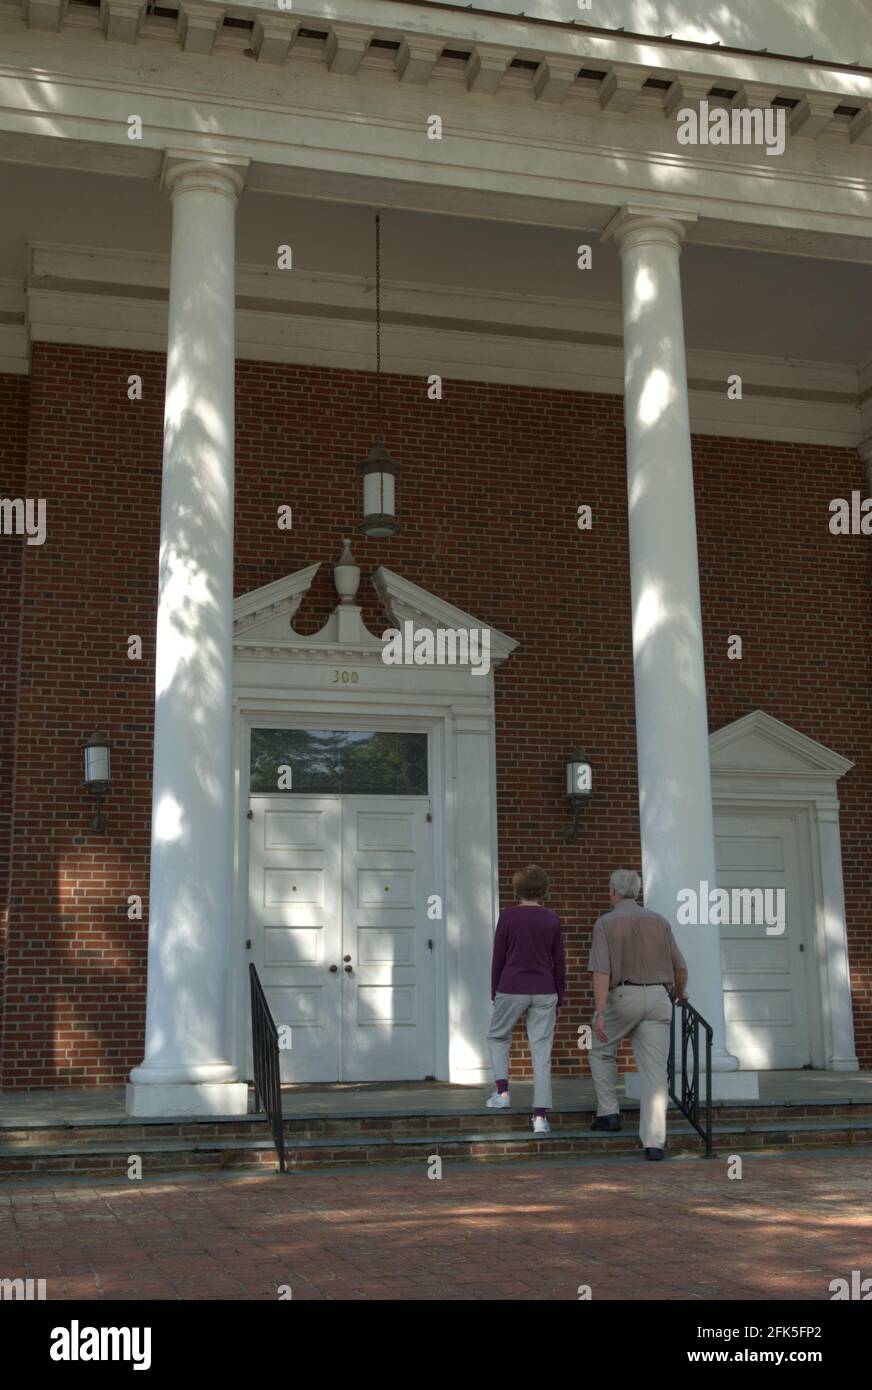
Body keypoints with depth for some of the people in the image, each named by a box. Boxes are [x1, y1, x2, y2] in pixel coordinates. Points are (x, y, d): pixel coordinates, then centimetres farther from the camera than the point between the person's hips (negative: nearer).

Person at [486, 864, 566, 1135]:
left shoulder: (508, 917, -4)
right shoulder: (552, 919, 2)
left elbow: (499, 958, -1)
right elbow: (559, 962, 5)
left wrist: (494, 993, 10)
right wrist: (559, 998, 14)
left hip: (512, 989, -1)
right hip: (543, 991, 2)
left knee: (497, 1036, 23)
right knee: (542, 1054, 2)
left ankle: (502, 1092, 12)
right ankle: (540, 1117, -3)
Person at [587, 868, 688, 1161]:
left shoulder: (605, 923, -2)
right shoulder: (659, 921, 10)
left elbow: (601, 971, -13)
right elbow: (680, 967, 13)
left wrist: (599, 1014, -17)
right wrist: (679, 992, 34)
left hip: (622, 998, -2)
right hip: (657, 999, 2)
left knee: (601, 1051, 25)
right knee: (654, 1072, -1)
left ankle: (609, 1113, 18)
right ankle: (654, 1143, -11)